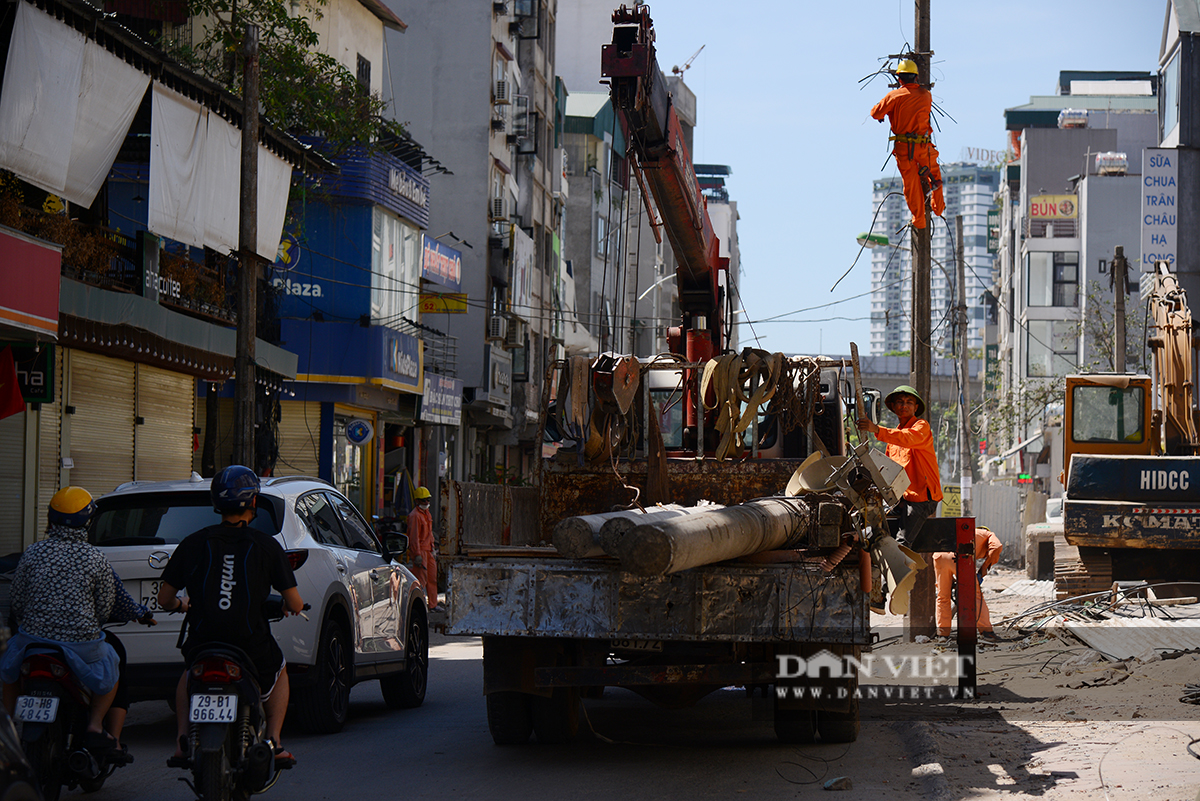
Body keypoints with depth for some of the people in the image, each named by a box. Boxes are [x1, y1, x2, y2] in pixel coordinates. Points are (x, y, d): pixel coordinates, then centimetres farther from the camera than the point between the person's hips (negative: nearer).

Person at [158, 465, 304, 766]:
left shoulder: (194, 543, 2)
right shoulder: (265, 545, -1)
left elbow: (164, 598, 7)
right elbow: (295, 603, 1)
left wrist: (180, 605, 31)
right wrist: (290, 607, 26)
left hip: (203, 645, 1)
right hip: (252, 648, -1)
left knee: (188, 676, 36)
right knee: (279, 674, 33)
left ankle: (184, 739, 17)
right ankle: (273, 742, 15)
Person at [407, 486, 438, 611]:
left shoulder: (427, 513, 17)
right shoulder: (415, 515, -14)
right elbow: (414, 536, -18)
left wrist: (433, 550, 22)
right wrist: (417, 554, -21)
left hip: (428, 550, 9)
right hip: (420, 551, -9)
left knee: (432, 578, 13)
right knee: (421, 579, -8)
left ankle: (433, 605, 21)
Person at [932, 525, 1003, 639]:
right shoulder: (988, 535, 28)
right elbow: (997, 547, 5)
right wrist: (985, 567, 10)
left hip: (939, 555, 5)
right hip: (958, 557, -5)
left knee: (943, 596, 16)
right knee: (975, 595, 6)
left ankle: (942, 632, 19)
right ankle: (986, 630, 6)